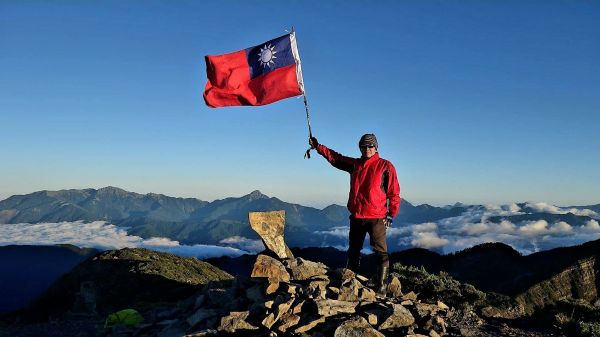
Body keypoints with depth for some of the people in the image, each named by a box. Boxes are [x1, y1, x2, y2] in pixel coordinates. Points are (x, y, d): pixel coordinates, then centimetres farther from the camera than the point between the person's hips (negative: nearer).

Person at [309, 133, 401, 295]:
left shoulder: (385, 166, -4)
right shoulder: (354, 164, 10)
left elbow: (394, 192, -5)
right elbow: (335, 158, 20)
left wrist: (391, 215, -7)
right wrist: (318, 147, 15)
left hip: (376, 217, -5)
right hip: (356, 216, 5)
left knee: (381, 252, -5)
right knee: (353, 251, 15)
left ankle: (381, 289, 0)